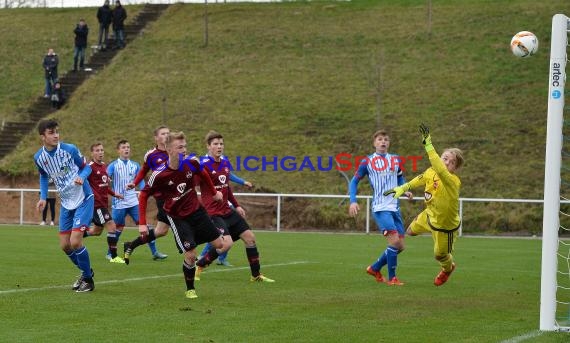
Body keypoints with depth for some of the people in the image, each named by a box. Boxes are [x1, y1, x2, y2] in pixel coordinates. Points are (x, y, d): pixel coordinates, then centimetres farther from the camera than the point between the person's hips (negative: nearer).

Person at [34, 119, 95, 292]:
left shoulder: (70, 149, -18)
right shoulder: (39, 157, -5)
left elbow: (86, 167, -4)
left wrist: (81, 177, -26)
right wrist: (43, 197, 1)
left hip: (83, 199, -5)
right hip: (66, 202, 6)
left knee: (75, 241, -16)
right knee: (64, 245, 7)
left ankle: (88, 279, 4)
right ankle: (86, 271, 32)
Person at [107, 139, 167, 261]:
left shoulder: (135, 165, 9)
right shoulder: (113, 166, -2)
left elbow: (140, 182, 11)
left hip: (134, 202, 3)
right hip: (119, 204, -3)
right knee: (117, 229, 3)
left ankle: (155, 252, -2)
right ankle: (110, 253, 21)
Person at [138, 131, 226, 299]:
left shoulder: (192, 163, -13)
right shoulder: (159, 175, -23)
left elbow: (203, 174, 12)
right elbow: (143, 195, -10)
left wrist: (214, 192, 21)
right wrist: (142, 223, -13)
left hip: (196, 211, 5)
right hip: (177, 218, -5)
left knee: (220, 244, 3)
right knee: (190, 255, -11)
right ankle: (190, 289, 13)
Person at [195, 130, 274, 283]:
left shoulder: (225, 162, 9)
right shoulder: (204, 164, -15)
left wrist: (236, 205, 23)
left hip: (227, 210, 9)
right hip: (212, 212, -8)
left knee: (250, 237, 8)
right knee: (227, 242, -24)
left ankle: (256, 275, 22)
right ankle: (198, 267, -4)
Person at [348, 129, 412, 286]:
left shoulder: (396, 160, 12)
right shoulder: (367, 161, 0)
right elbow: (354, 181, 6)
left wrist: (405, 191, 5)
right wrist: (353, 201, -7)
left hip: (395, 208, 6)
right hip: (380, 208, -6)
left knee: (400, 246, 6)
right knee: (394, 240, -21)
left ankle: (375, 268, 26)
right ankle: (391, 278, -9)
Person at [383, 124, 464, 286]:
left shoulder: (453, 181, -41)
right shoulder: (431, 172, -21)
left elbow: (441, 171, -63)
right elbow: (420, 180, 5)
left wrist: (428, 145, -69)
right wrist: (402, 188, 9)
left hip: (446, 227, -5)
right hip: (429, 216, 5)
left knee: (440, 255, 18)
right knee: (411, 231, 29)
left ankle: (448, 268, 53)